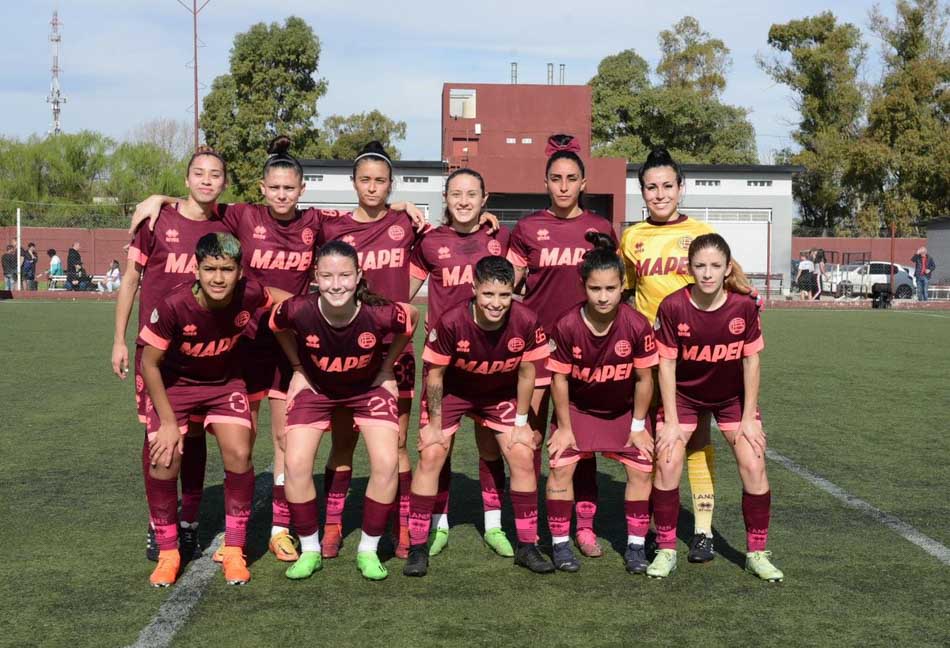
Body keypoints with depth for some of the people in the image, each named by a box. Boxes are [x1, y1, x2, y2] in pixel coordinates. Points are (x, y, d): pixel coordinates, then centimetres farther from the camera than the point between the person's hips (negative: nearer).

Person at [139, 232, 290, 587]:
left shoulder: (249, 294, -25)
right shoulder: (173, 306, -32)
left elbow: (285, 300, 1)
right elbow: (149, 363, -18)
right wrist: (168, 422, -15)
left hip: (225, 382, 2)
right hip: (175, 384, -1)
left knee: (239, 455, -16)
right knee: (164, 460, -15)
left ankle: (234, 550, 2)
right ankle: (167, 553, 7)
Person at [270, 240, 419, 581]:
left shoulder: (381, 314, -34)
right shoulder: (298, 310, -31)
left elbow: (413, 317, -9)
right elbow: (276, 326, -5)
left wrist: (386, 367, -4)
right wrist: (299, 368, -3)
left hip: (370, 387, 0)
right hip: (315, 387, 1)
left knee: (386, 463, -14)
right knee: (296, 463, -12)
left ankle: (368, 551, 6)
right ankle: (310, 550, 9)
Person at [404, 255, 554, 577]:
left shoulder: (526, 322, -28)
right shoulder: (451, 322, -33)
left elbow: (526, 372, -11)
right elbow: (435, 374, -18)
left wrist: (521, 423, -4)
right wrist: (435, 425, -11)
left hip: (501, 394, 2)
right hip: (452, 390, -2)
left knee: (523, 456, -5)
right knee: (430, 455, -12)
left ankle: (527, 546, 10)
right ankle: (418, 548, 0)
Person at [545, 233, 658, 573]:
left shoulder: (637, 325, -25)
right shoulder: (566, 326, -26)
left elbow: (644, 379, -13)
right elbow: (559, 379, -14)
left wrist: (638, 426, -6)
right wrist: (564, 427, -9)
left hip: (624, 411, 1)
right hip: (578, 408, -1)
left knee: (641, 467, -7)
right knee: (560, 465, -12)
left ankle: (636, 545, 8)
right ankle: (560, 543, 3)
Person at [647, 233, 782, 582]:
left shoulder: (744, 306, -21)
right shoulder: (673, 307, -23)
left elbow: (751, 360, -11)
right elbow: (667, 364, -16)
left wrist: (749, 417, -10)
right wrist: (671, 421, -14)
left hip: (733, 396, 1)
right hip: (683, 395, -1)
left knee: (754, 465, -8)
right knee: (667, 464, -12)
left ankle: (756, 553, 9)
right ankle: (666, 550, 5)